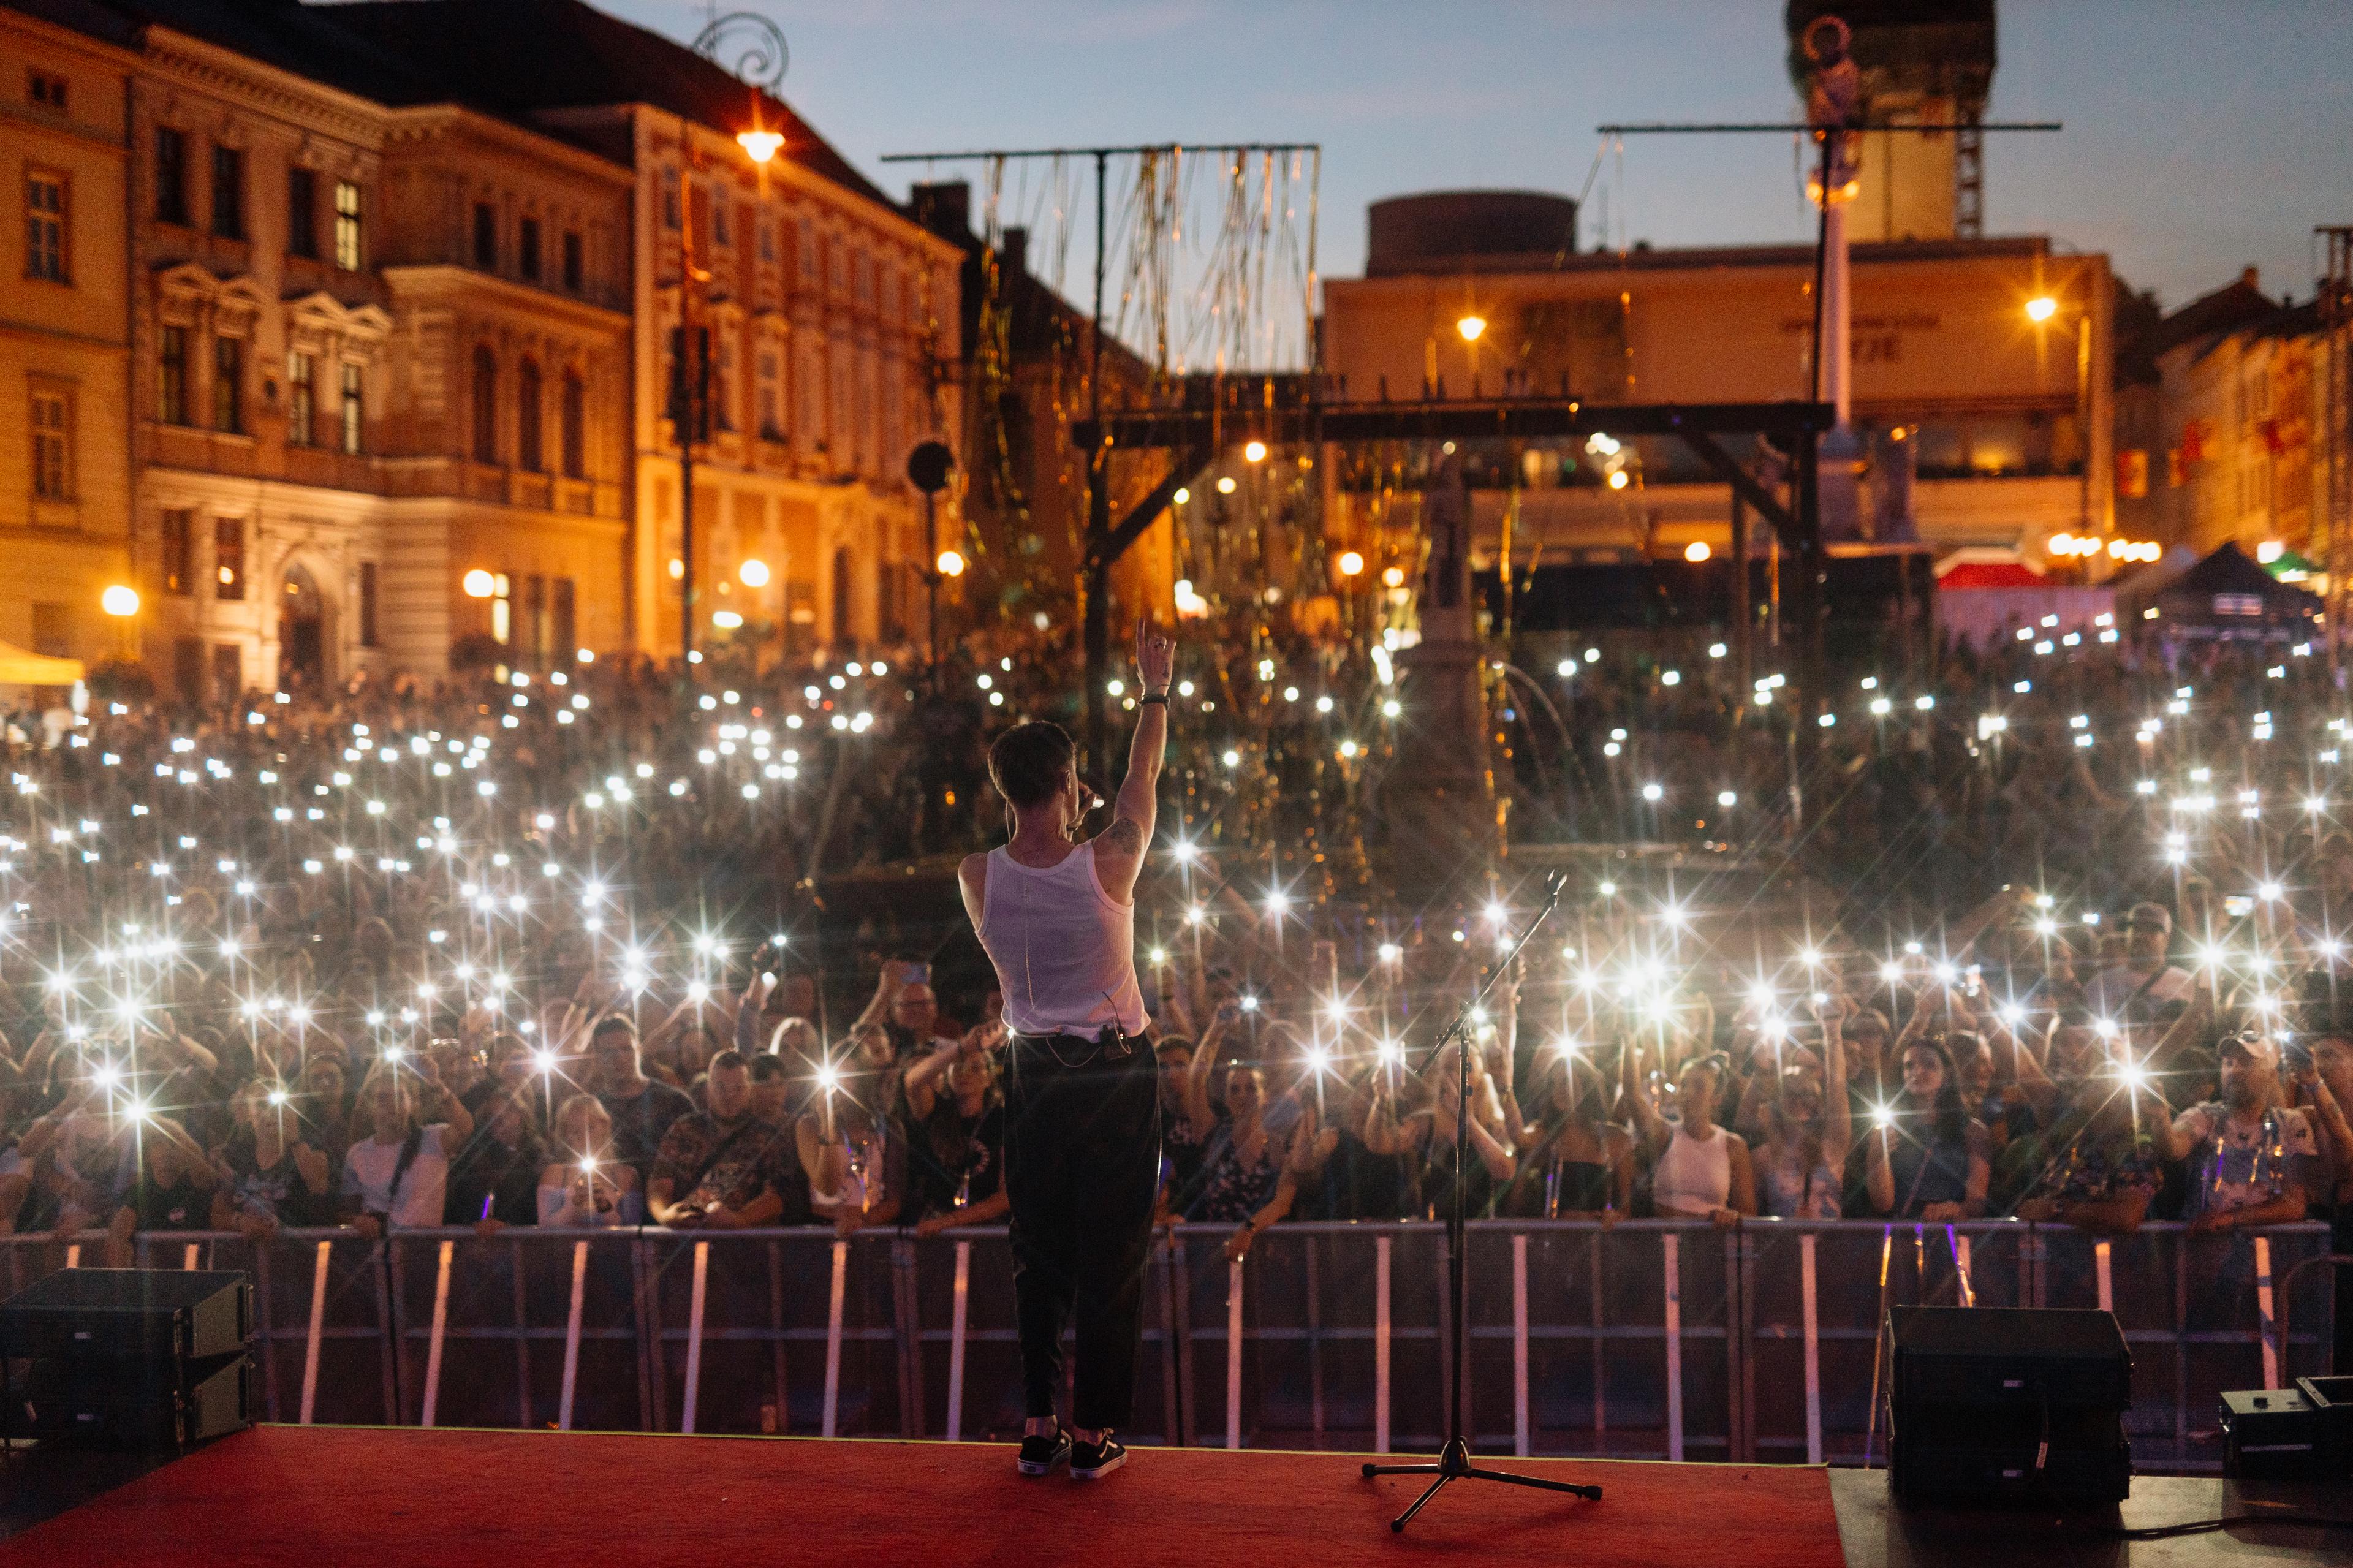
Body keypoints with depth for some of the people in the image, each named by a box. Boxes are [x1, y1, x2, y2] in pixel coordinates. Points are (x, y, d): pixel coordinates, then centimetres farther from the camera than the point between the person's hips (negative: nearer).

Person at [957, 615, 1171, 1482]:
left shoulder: (977, 878, -8)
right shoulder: (1107, 864, -14)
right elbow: (1144, 777, 4)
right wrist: (1154, 688, 18)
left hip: (1035, 1076, 3)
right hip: (1119, 1076, -3)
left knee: (1037, 1254, 11)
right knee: (1111, 1256, 4)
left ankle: (1037, 1426, 13)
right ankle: (1094, 1433, 7)